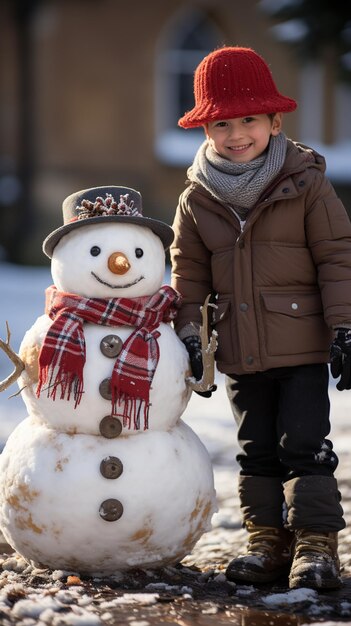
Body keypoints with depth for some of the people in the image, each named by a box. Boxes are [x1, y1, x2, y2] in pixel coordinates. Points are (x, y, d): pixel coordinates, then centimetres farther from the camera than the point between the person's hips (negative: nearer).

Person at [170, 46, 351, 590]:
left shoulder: (305, 184, -6)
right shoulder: (198, 200, 3)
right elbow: (189, 273, 12)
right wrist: (189, 333, 4)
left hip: (302, 346, -4)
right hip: (240, 354, 4)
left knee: (305, 445, -5)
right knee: (257, 450, 11)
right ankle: (267, 540, 20)